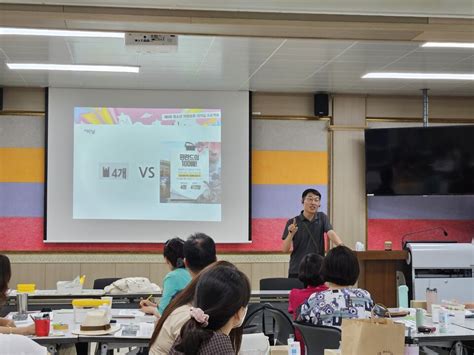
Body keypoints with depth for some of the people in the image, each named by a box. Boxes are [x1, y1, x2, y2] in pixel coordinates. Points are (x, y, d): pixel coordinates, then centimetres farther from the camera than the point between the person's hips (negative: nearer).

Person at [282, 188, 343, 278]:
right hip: (296, 271, -1)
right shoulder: (292, 222, -1)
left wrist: (341, 246, -32)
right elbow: (285, 249, -5)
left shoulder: (322, 218, 5)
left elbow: (331, 233, -12)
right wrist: (291, 234, -23)